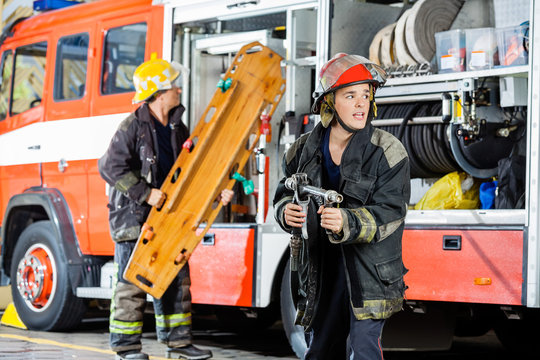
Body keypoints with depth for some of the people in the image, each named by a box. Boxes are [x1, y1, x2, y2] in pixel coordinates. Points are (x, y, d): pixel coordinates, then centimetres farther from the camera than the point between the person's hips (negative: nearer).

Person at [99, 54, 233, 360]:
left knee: (176, 280, 9)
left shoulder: (178, 129, 11)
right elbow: (111, 167, -16)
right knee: (132, 283, -2)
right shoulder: (133, 127, -11)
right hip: (134, 219, -7)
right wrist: (145, 193, -20)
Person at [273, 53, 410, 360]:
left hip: (369, 274, -4)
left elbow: (389, 212, -17)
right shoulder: (305, 150, 2)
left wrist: (346, 223, -35)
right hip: (320, 271, 4)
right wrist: (286, 212, -12)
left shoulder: (388, 152, -10)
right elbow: (284, 194, 13)